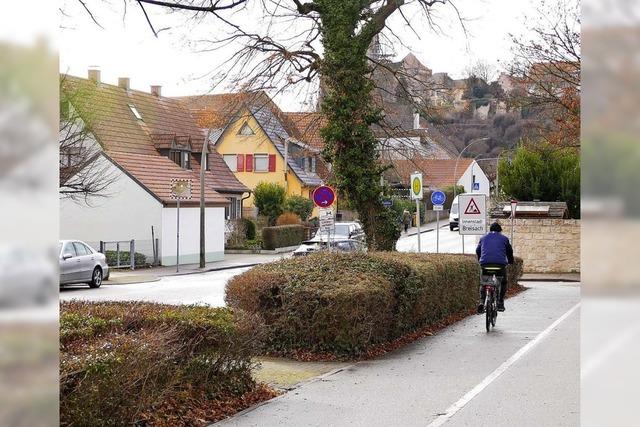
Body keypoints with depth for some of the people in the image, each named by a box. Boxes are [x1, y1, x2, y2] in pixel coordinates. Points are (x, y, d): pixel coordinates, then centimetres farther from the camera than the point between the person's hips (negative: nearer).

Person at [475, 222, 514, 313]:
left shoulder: (483, 238, 22)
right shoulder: (504, 238, 17)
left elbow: (478, 251, 29)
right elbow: (509, 251, 24)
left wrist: (480, 261, 45)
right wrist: (510, 262, 42)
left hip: (485, 264, 2)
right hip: (500, 264, -2)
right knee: (503, 283, 20)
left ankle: (481, 302, -5)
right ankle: (500, 303, 9)